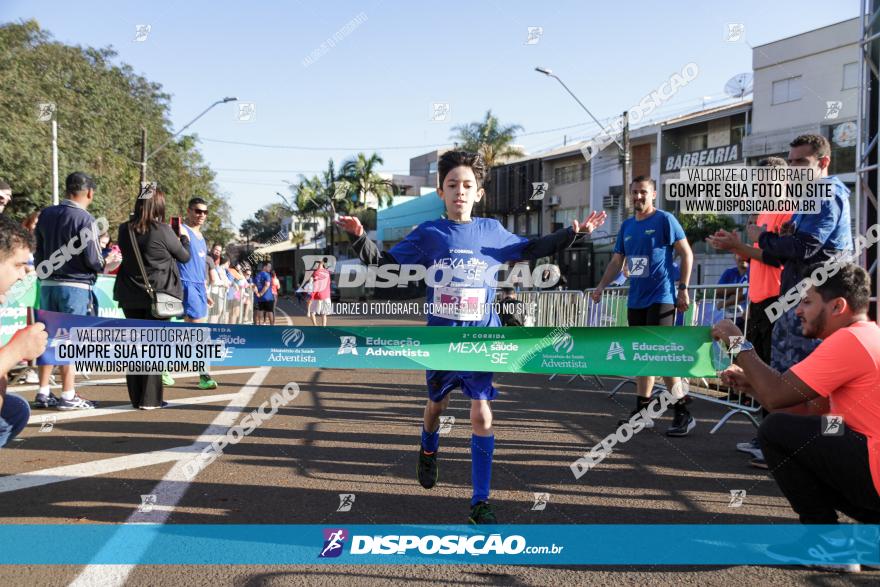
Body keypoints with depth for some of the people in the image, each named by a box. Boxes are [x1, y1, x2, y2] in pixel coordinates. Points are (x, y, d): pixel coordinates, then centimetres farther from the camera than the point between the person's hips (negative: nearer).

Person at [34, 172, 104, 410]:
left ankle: (43, 393, 19)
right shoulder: (85, 219, -14)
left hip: (47, 284, 6)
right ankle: (68, 395, 3)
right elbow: (93, 259, -15)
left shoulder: (46, 214, 6)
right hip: (75, 286, -6)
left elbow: (37, 251, 12)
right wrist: (104, 265, 5)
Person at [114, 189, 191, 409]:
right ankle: (149, 398, 4)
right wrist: (184, 238, 20)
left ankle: (136, 396, 16)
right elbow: (184, 256, 0)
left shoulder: (125, 230, 1)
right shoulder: (163, 230, -12)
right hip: (158, 295, -4)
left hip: (130, 296, 4)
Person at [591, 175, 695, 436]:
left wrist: (683, 288, -12)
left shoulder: (664, 220, -4)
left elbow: (687, 254, -5)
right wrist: (601, 286, 2)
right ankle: (642, 411, 18)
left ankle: (683, 414, -5)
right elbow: (616, 261, 16)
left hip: (661, 298, -7)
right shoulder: (627, 226, 13)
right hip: (635, 300, 7)